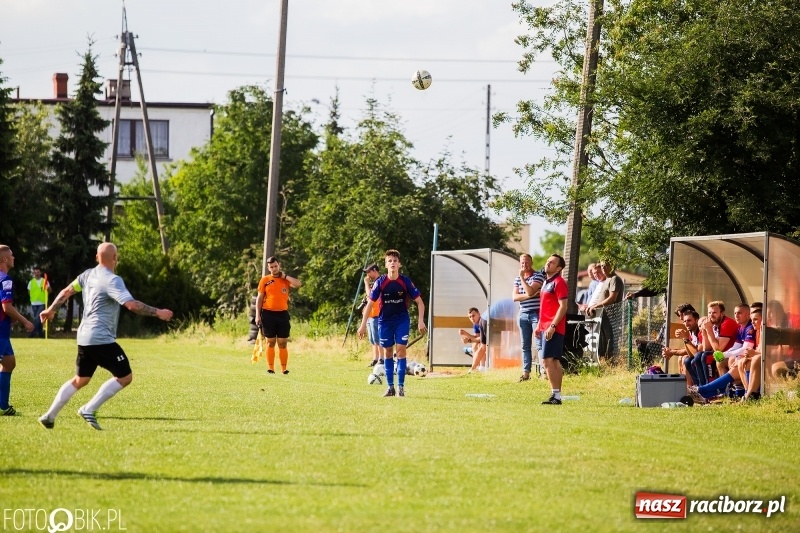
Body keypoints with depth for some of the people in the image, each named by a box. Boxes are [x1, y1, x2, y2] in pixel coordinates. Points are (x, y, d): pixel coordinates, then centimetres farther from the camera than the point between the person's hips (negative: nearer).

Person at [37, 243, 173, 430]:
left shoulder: (88, 274, 9)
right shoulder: (112, 281, -16)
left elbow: (67, 291, 20)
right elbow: (132, 305, -26)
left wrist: (51, 309, 35)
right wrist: (157, 313, -18)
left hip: (85, 337, 9)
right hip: (101, 339, -9)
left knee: (81, 380, 21)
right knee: (125, 377, -4)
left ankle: (49, 416, 18)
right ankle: (89, 410, -10)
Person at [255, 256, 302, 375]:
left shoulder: (286, 279, 8)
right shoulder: (265, 280, 5)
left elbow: (298, 284, -10)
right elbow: (260, 298, 4)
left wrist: (285, 276, -5)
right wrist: (258, 315, -3)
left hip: (282, 314, 1)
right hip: (268, 314, -1)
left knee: (283, 343, 2)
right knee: (270, 342, 2)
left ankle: (284, 368, 4)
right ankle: (270, 368, 4)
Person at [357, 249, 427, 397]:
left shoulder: (406, 281, -10)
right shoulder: (380, 282, -10)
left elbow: (419, 302, -4)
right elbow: (370, 303, -4)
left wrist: (420, 321, -13)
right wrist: (363, 324, -6)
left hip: (402, 320, -1)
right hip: (385, 320, 1)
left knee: (401, 350, -10)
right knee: (388, 351, 6)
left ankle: (401, 386, -6)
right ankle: (390, 387, 13)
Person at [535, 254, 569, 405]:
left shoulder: (558, 282, -11)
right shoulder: (547, 282, 19)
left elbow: (563, 306, -18)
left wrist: (552, 326, -23)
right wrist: (539, 325, 20)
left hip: (553, 329, -10)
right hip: (546, 328, 10)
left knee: (548, 360, -14)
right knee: (554, 361, 10)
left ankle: (556, 395, -15)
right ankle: (557, 395, 12)